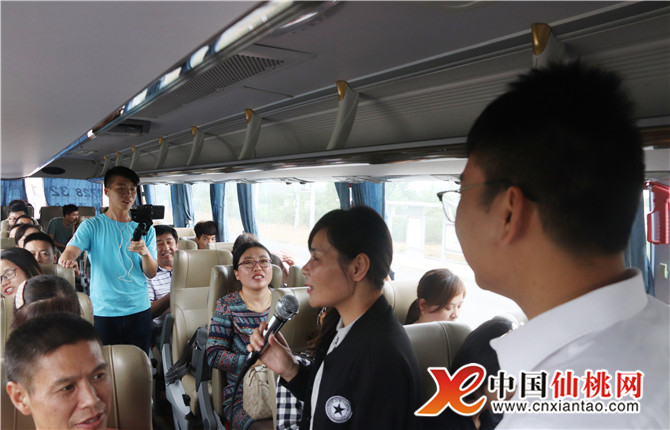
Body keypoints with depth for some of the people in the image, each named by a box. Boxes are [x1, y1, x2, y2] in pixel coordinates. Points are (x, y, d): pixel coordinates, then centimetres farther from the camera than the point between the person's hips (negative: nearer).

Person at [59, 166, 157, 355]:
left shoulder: (145, 229, 6)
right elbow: (69, 252, -14)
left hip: (139, 311, 2)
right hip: (102, 312, -2)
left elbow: (151, 274, 2)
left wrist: (145, 252, -19)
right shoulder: (92, 226, 1)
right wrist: (68, 260, -38)